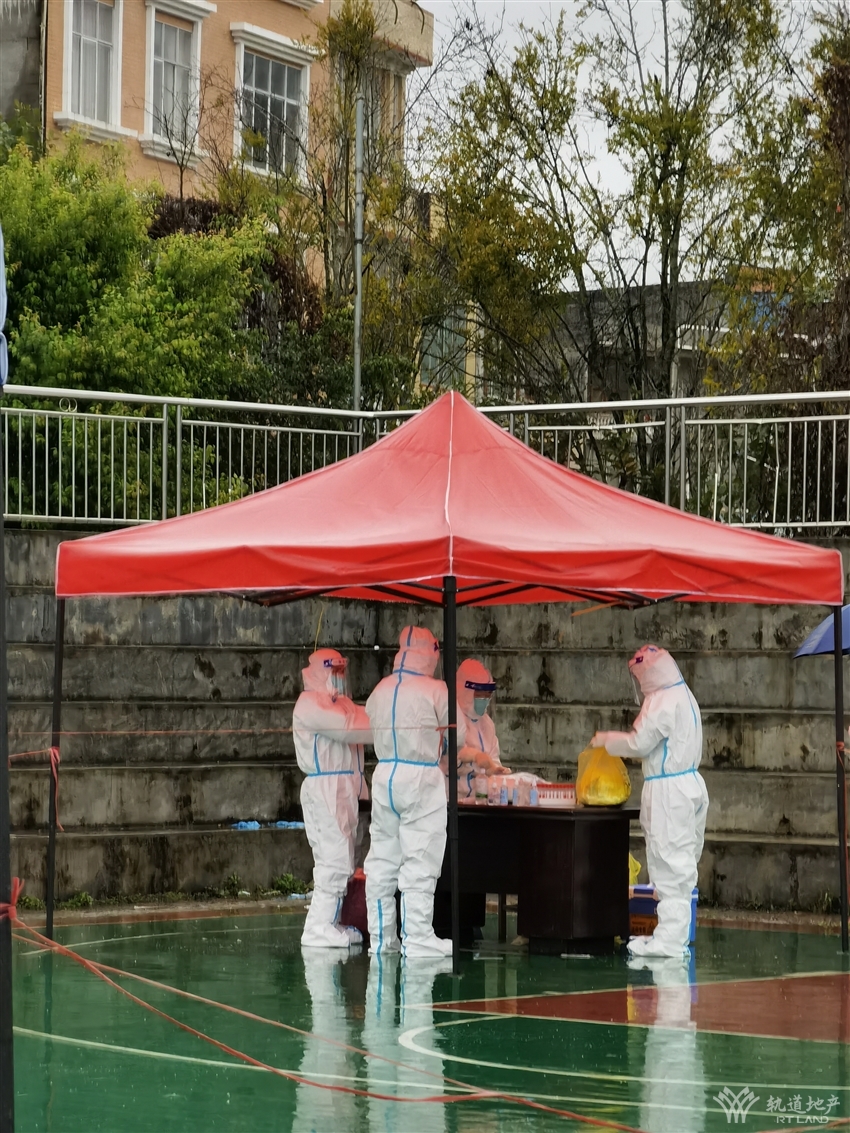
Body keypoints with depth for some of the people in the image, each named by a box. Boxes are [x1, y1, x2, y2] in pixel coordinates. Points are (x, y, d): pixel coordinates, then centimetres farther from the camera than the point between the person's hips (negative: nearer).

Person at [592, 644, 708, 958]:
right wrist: (627, 748, 20)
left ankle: (670, 939, -6)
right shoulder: (684, 696, 15)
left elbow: (639, 742, -15)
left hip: (669, 790, -10)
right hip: (687, 783, 10)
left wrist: (606, 740, 0)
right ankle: (673, 932, 23)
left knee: (670, 863, -7)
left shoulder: (662, 701, -16)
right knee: (681, 863, 14)